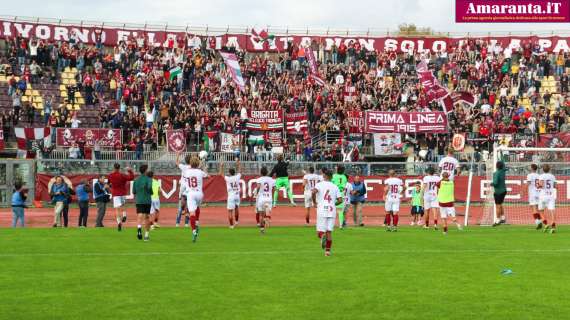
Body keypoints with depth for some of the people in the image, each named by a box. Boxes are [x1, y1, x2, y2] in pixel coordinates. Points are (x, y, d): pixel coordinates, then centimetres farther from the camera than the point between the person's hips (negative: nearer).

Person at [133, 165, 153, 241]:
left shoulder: (136, 180, 9)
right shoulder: (148, 179, -3)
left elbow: (134, 191, 9)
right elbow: (149, 187, -21)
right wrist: (151, 192, 0)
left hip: (138, 201, 1)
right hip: (147, 200, -1)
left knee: (139, 216, -8)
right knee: (146, 217, 12)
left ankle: (139, 228, -39)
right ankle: (146, 235, 14)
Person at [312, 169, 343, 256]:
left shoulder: (319, 184, 2)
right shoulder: (335, 187, 10)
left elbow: (314, 192, -18)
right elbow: (340, 200, 3)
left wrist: (315, 202, -3)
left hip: (322, 211, -2)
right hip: (332, 211, 2)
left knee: (320, 232, 4)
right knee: (329, 232, 7)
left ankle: (322, 236, -31)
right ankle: (328, 251, 1)